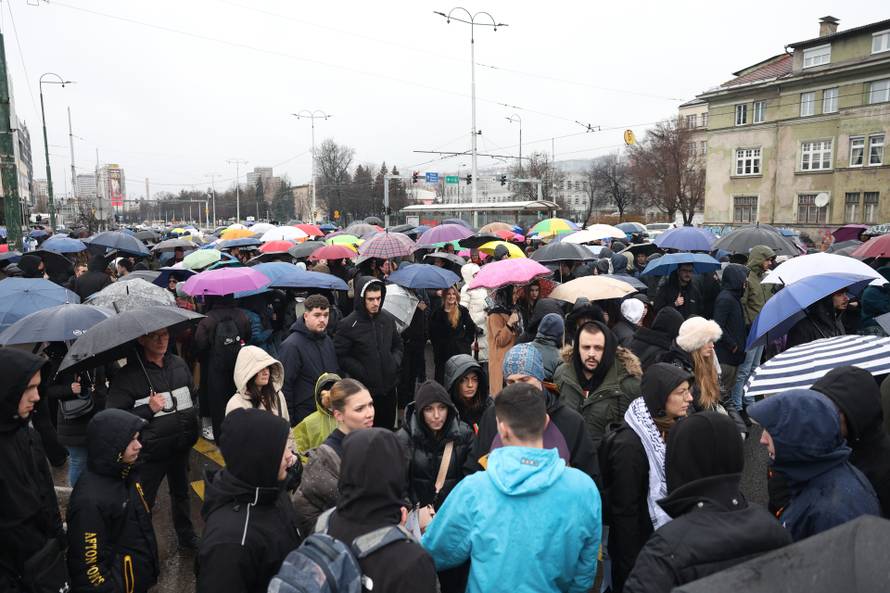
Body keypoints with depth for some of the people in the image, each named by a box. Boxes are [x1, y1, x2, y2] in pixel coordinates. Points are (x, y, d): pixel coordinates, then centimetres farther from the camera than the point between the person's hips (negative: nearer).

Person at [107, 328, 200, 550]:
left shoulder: (179, 364, 1)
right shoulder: (128, 375, -15)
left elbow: (193, 395, 16)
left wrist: (192, 426, 8)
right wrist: (148, 409, -23)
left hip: (181, 446, 5)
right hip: (150, 451, -5)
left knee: (181, 492, 23)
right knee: (144, 502, 7)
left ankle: (186, 535, 43)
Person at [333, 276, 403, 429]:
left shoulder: (388, 319, 4)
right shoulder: (348, 325, -11)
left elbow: (397, 345, 17)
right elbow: (341, 356, -11)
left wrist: (396, 362, 0)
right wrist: (362, 372, -15)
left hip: (389, 387, 5)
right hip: (364, 389, -5)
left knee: (388, 428, 18)